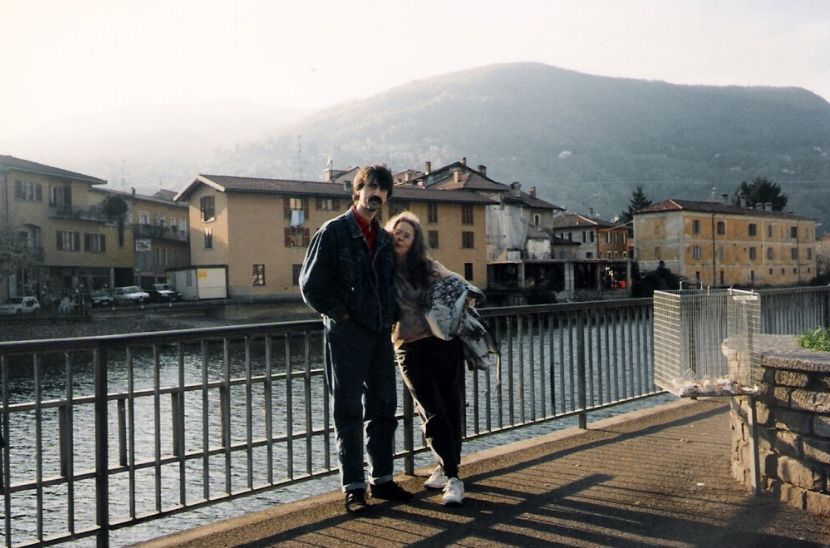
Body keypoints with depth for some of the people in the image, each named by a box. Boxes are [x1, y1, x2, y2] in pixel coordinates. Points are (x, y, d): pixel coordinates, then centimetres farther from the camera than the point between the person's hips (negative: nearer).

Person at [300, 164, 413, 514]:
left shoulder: (384, 239, 15)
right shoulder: (333, 232, -5)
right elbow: (311, 286, -9)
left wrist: (390, 315, 9)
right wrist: (342, 314, -11)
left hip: (381, 333, 7)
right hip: (346, 334, -6)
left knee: (383, 408, 11)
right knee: (349, 411, 0)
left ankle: (382, 479, 23)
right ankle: (354, 487, 8)